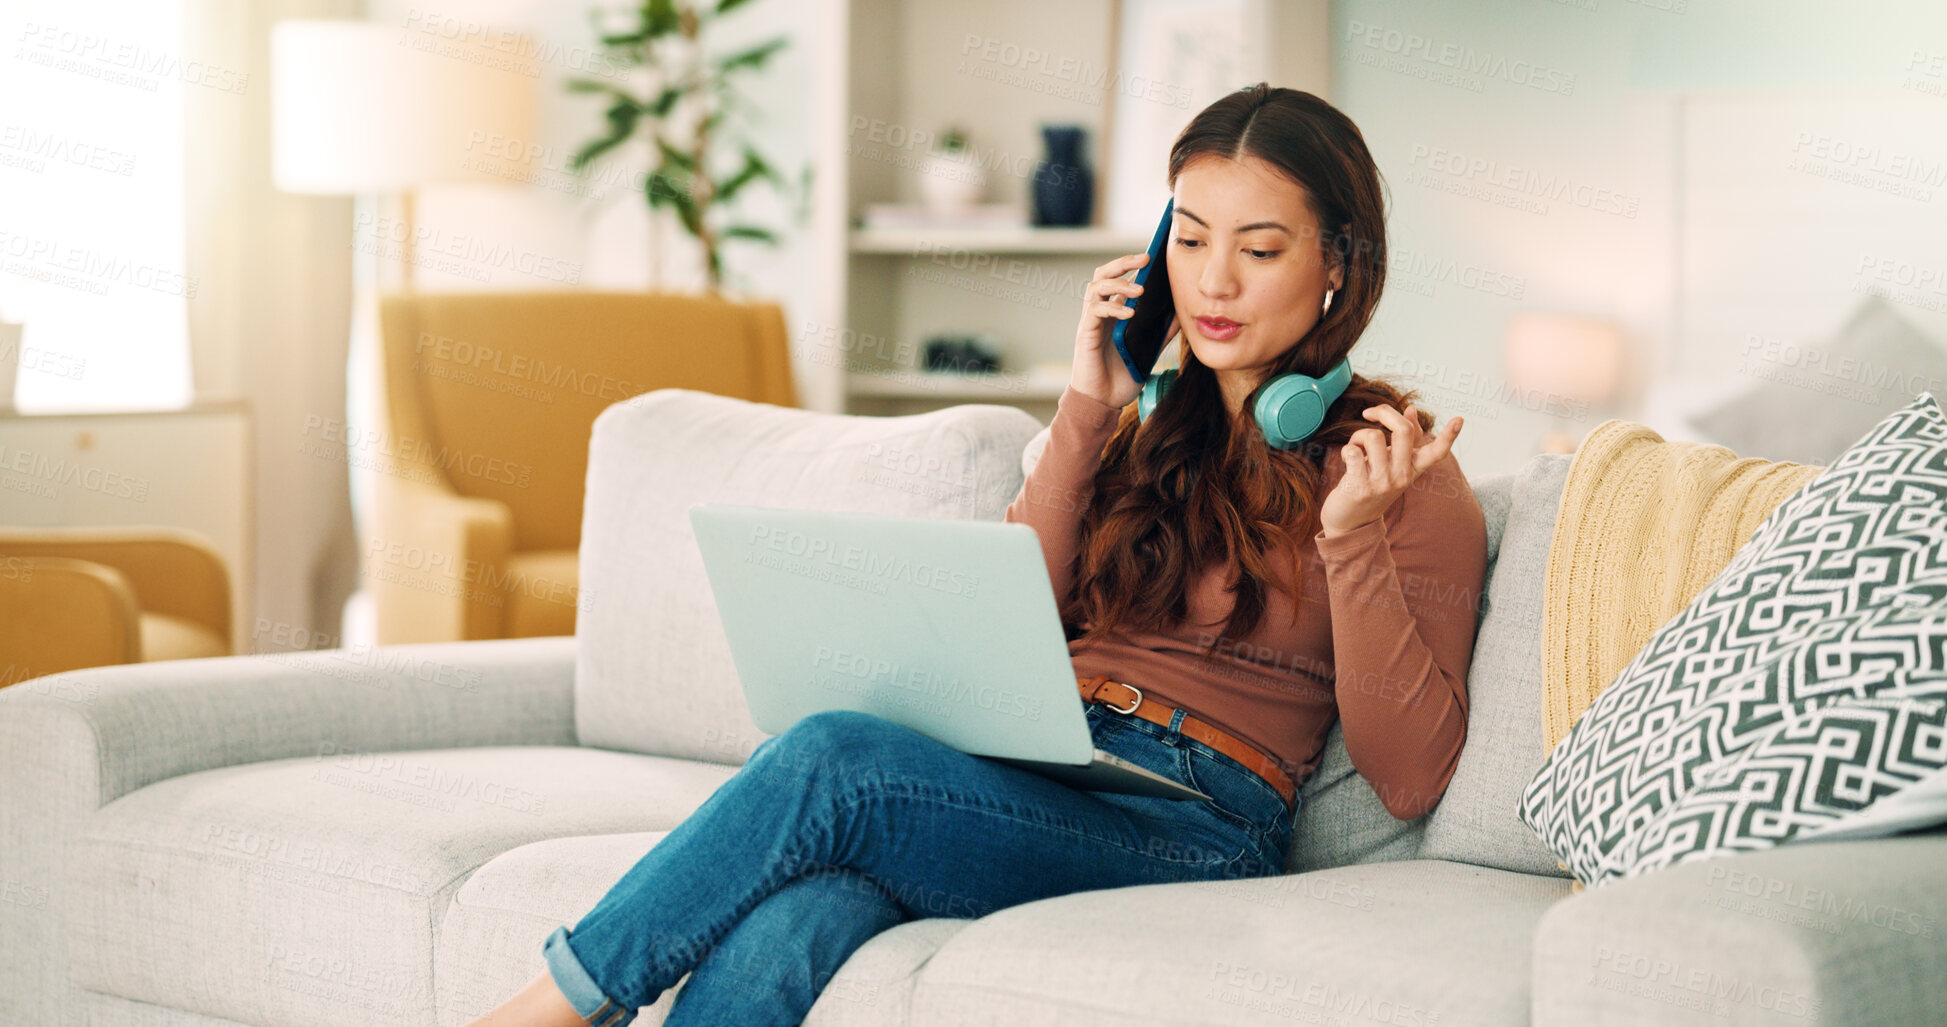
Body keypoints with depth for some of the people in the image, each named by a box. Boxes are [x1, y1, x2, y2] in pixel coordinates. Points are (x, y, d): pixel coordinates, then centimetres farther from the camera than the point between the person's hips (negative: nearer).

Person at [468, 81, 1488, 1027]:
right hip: (1026, 773, 5)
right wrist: (1086, 413, 7)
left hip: (1193, 824, -4)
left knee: (830, 757, -30)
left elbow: (1408, 777, -2)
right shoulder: (1140, 425, 23)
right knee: (789, 924, -31)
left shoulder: (1395, 470, 6)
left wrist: (1352, 537, -14)